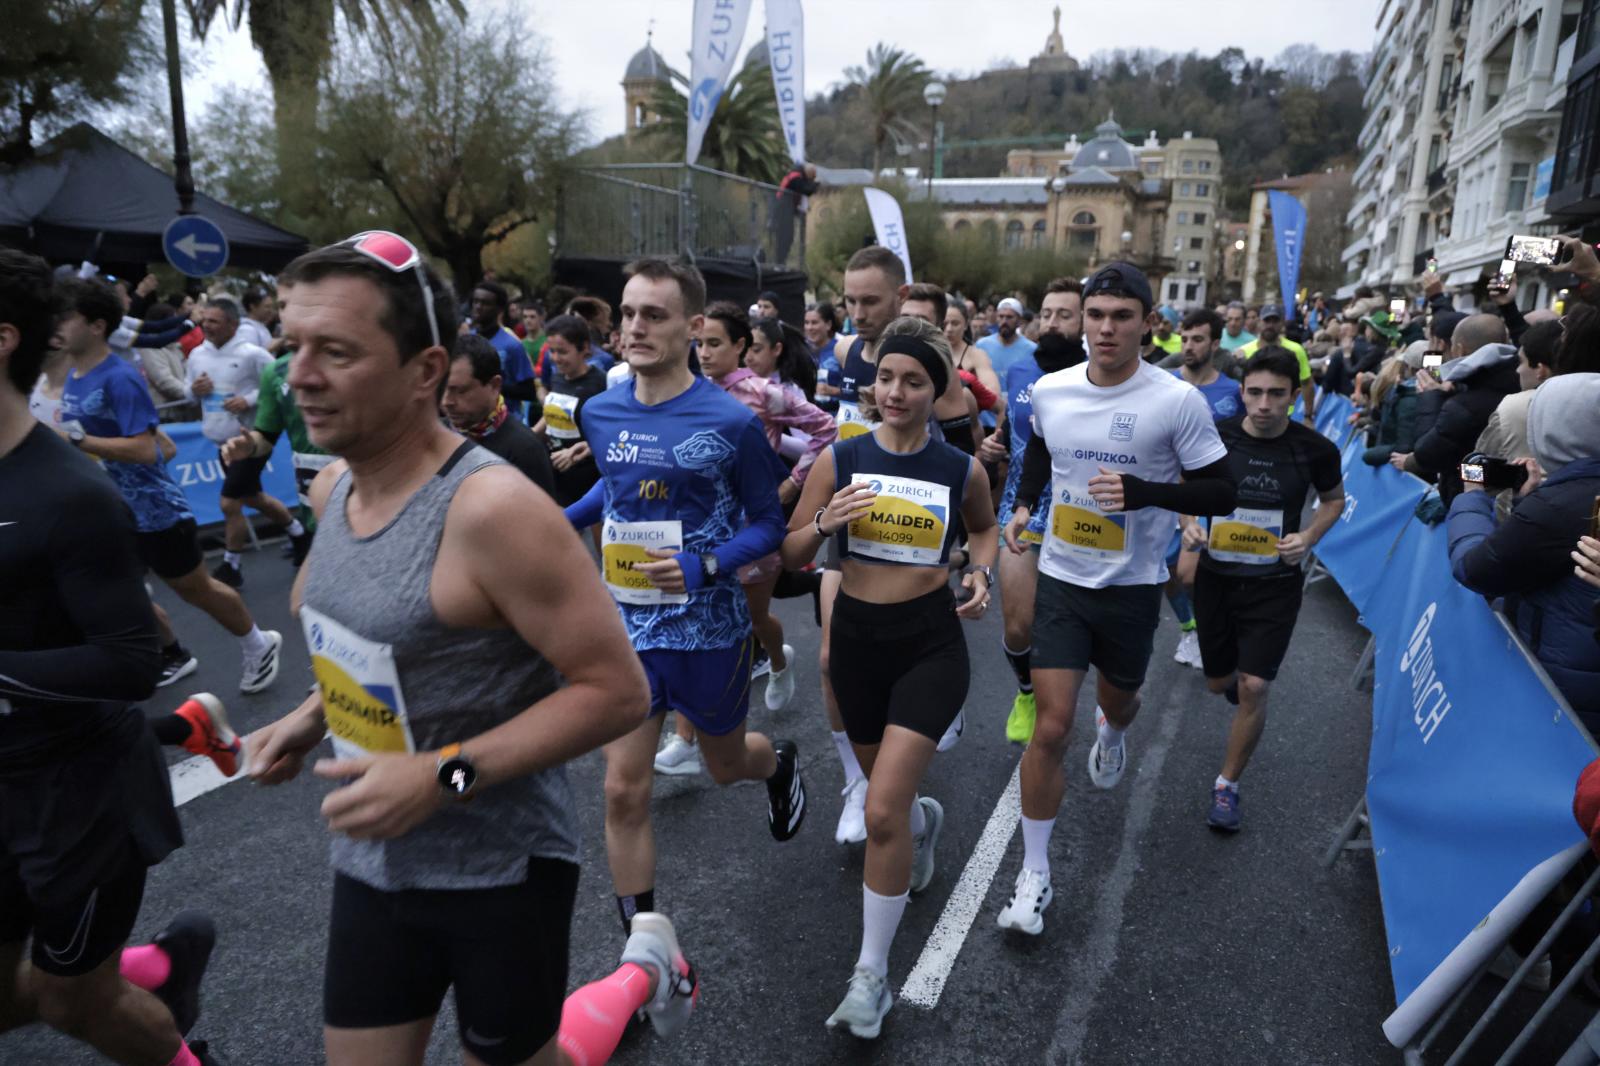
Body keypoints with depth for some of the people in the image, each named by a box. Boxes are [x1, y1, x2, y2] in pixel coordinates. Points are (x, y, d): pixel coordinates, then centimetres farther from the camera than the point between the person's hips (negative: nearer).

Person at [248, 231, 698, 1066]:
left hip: (499, 870, -6)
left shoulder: (492, 507, -27)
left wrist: (443, 774, -27)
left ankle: (644, 970, 43)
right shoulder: (333, 488, -1)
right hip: (369, 861, 7)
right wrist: (313, 717, 3)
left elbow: (616, 691, -24)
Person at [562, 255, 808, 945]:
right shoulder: (600, 414, -1)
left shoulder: (731, 424, -15)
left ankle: (780, 763, 58)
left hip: (709, 629, -3)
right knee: (624, 791, -1)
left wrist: (705, 565, -23)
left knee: (724, 764, 20)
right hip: (627, 627, 3)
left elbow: (768, 524, -7)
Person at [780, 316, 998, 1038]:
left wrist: (981, 575, -3)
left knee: (881, 812, -13)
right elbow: (791, 556, -2)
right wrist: (824, 522, -22)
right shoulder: (839, 460, -5)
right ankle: (924, 818, 61)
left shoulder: (962, 471, -4)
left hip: (931, 642, -2)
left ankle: (872, 977, 7)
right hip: (857, 637, 3)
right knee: (889, 795, 21)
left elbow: (984, 527, 17)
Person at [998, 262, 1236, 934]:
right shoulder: (1049, 391, -4)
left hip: (1132, 585, -1)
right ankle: (1034, 875, 9)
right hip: (1062, 578, 1)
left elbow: (1221, 493, -10)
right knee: (1051, 727, -5)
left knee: (1118, 699, 24)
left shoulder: (1177, 401, -15)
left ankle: (1111, 731, 65)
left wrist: (1142, 492, -26)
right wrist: (1023, 506, 2)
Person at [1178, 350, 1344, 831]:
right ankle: (1235, 675, 55)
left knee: (1253, 689, -9)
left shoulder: (1315, 449, -10)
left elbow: (1334, 499, 9)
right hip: (1216, 576, 2)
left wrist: (1309, 537, -10)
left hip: (1275, 584, -2)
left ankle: (1227, 786, 12)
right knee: (1219, 681, 15)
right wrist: (1188, 525, -12)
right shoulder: (1214, 435, -10)